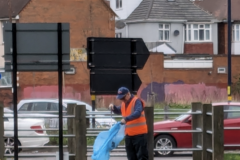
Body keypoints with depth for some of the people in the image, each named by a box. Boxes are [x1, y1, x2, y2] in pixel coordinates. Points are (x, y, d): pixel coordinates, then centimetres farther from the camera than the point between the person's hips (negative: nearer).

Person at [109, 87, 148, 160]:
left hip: (139, 133, -9)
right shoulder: (124, 103, 14)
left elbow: (138, 113, -29)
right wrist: (113, 107, 8)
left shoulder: (136, 101, -13)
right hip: (129, 134, 9)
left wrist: (126, 119, -39)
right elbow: (118, 111, 31)